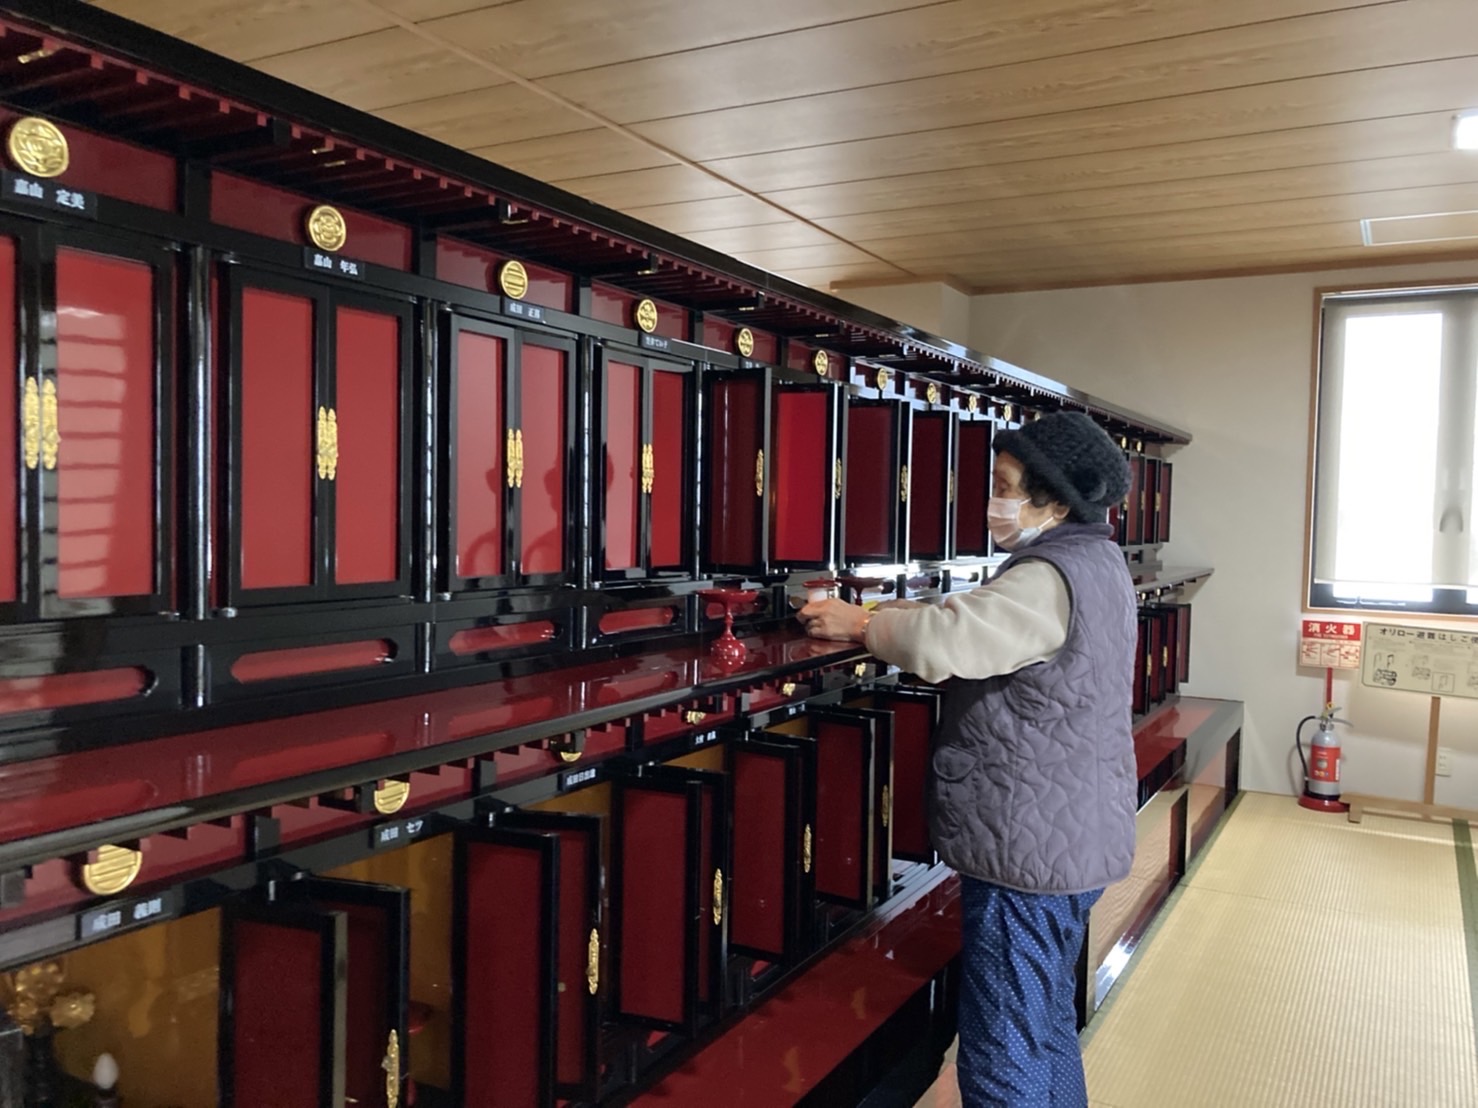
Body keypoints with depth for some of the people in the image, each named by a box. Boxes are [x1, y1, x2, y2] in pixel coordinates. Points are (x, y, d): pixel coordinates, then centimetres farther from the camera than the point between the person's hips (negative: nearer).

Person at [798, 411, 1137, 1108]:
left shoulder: (1050, 581, -21)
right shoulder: (1096, 562, 12)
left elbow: (941, 641, -32)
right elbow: (982, 622, 15)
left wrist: (862, 625, -15)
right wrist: (892, 617, 2)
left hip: (1030, 853, -11)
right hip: (1076, 841, 11)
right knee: (1048, 1026, 24)